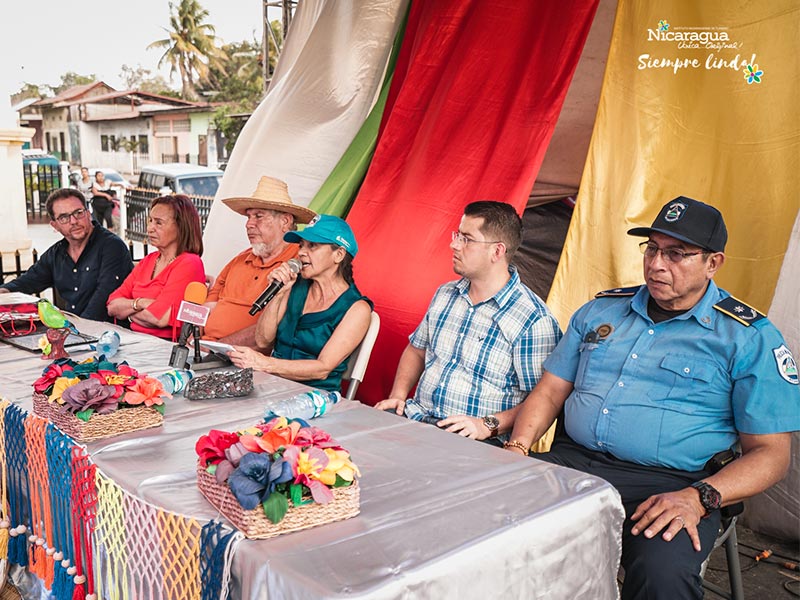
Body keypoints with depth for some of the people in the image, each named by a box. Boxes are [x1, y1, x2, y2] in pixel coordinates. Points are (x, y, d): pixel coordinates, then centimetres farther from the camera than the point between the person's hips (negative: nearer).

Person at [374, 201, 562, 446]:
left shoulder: (534, 320, -11)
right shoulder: (445, 294, 13)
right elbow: (416, 350, 25)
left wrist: (488, 425, -22)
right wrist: (398, 395, 8)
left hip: (477, 442, -6)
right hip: (415, 417, 6)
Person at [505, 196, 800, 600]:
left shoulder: (749, 338, 2)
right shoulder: (600, 310, 16)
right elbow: (550, 391, 18)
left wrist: (697, 498, -17)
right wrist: (518, 446, -1)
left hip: (669, 485, -3)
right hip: (573, 461, 4)